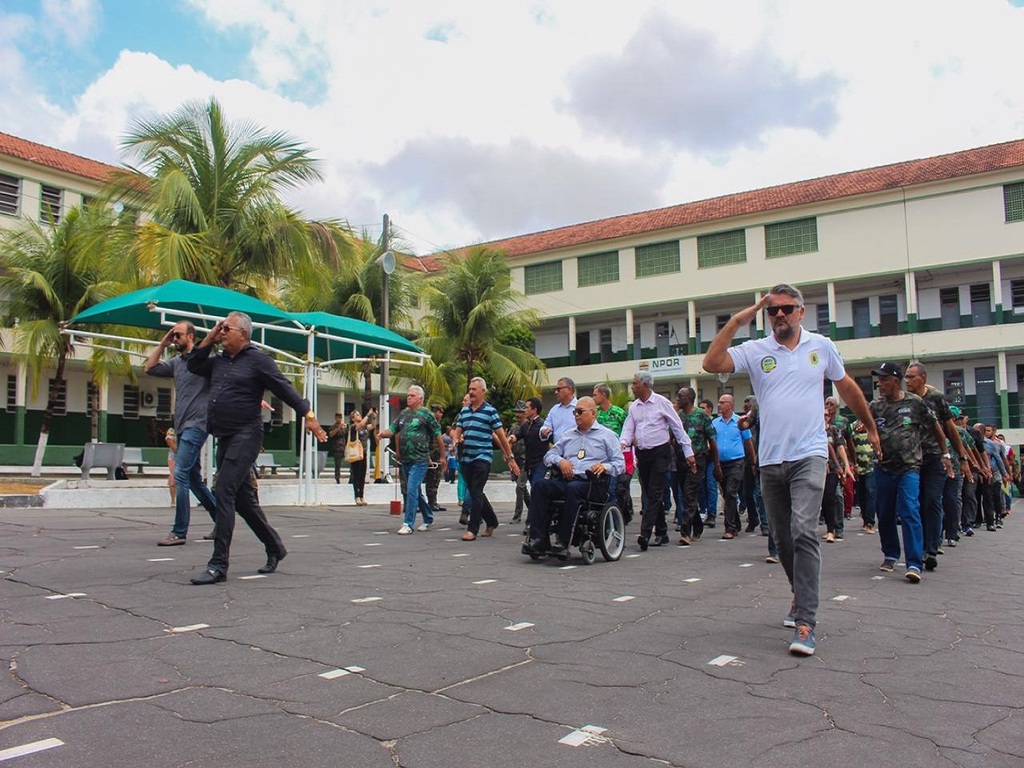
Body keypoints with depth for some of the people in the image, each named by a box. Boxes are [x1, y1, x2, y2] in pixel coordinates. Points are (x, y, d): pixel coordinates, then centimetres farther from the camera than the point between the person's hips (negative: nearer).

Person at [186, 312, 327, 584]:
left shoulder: (257, 359, -5)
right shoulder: (219, 361, 16)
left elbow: (285, 389, -8)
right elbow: (194, 365, 25)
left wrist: (308, 415, -15)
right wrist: (210, 337, 15)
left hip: (246, 436, -8)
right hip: (225, 439, 8)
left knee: (224, 493, -15)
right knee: (242, 497, 13)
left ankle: (219, 565, -13)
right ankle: (275, 547, 28)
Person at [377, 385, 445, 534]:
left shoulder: (426, 414, -6)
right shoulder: (403, 413, 13)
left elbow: (438, 436, -4)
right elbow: (393, 430, 9)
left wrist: (442, 456, -2)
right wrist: (383, 433, -13)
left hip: (419, 460, -7)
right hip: (405, 460, 7)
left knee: (412, 490, -13)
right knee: (416, 491, 16)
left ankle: (408, 524, -9)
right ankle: (428, 519, 31)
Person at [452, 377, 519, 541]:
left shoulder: (490, 411, -4)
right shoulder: (464, 411, 12)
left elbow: (501, 436, -3)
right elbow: (457, 432, 14)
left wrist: (510, 457, -2)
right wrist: (456, 440, -10)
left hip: (482, 458, -6)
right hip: (466, 458, 6)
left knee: (476, 493, -9)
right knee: (475, 493, 13)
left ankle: (473, 529, -3)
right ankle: (492, 521, 29)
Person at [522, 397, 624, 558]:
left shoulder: (607, 435, 14)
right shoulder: (567, 435, 28)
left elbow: (620, 464, 6)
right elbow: (548, 455, 24)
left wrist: (605, 467, -15)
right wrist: (560, 461, 1)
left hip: (590, 483, -4)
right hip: (565, 480, 4)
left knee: (572, 489, -38)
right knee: (540, 486, -26)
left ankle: (563, 543, -38)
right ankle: (538, 539, -31)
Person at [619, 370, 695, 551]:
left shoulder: (661, 402, -6)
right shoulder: (633, 407, 10)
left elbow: (678, 427, -3)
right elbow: (628, 429, 10)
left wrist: (688, 453, -5)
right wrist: (623, 443, -14)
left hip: (660, 452, -6)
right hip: (642, 454, 6)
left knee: (655, 494, -11)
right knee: (648, 495, 10)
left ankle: (645, 534, -18)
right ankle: (661, 533, 20)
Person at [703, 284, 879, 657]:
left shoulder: (821, 346, 6)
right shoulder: (755, 350, 3)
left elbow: (847, 387, 20)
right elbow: (711, 364, -11)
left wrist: (870, 425, 28)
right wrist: (736, 322, -11)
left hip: (809, 456, -2)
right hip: (770, 459, 2)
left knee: (804, 533, -17)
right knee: (783, 539, 14)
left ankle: (805, 623, -15)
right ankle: (802, 598, 37)